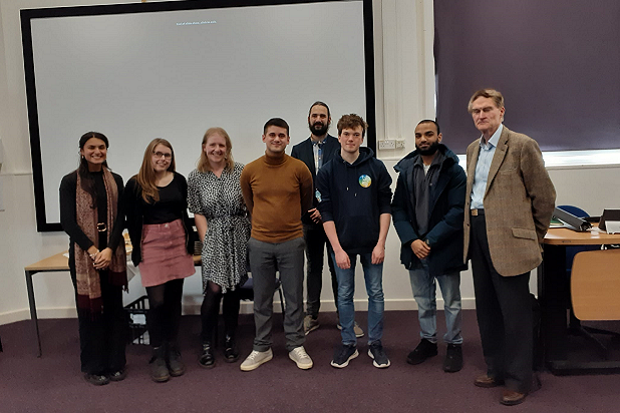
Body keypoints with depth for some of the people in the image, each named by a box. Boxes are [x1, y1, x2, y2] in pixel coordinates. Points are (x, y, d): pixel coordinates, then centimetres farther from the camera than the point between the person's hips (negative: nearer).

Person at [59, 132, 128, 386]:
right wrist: (93, 250, -14)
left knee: (114, 308, 6)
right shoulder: (71, 182, 0)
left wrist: (110, 249, -10)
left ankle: (115, 363, 20)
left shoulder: (115, 181, 8)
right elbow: (67, 221, -6)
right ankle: (93, 367, 18)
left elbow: (120, 218, 3)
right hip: (83, 254, -2)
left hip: (112, 254, 2)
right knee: (89, 308, 4)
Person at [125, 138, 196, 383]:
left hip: (177, 240, 3)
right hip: (151, 242, -3)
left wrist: (189, 241, 8)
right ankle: (158, 356, 10)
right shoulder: (135, 184, -2)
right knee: (157, 300, -4)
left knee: (174, 298, 9)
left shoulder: (179, 180, 6)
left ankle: (172, 350, 22)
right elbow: (132, 220, -1)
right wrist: (136, 250, -4)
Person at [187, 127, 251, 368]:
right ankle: (206, 345, 9)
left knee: (233, 290, 8)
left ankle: (229, 341, 25)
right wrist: (206, 241, -6)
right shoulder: (196, 177, 3)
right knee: (213, 289, -9)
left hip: (238, 238, 1)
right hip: (213, 238, -1)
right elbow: (198, 213, 1)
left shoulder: (240, 172, 1)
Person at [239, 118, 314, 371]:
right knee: (262, 299, 10)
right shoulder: (249, 171, -1)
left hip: (292, 242, -1)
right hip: (260, 243, 1)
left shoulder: (299, 169, -4)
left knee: (294, 298, 8)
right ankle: (262, 348, 25)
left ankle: (296, 346, 24)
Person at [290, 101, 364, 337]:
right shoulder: (298, 150, 9)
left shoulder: (340, 147, 2)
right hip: (310, 219, 2)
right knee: (313, 267, 12)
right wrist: (309, 210, -6)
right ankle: (311, 316, 21)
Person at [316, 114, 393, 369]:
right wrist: (337, 249, -9)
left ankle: (375, 344, 24)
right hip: (342, 244, 0)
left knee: (376, 293, 8)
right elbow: (326, 213, -2)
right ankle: (348, 344, 24)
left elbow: (385, 207, 0)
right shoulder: (327, 172, 0)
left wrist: (381, 243, -8)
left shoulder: (376, 168, 0)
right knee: (345, 295, 9)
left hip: (372, 244, 0)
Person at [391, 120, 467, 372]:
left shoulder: (453, 170, -8)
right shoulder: (406, 170, 5)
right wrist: (412, 240, -11)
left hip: (445, 248, -4)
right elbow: (397, 209, 2)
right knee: (423, 301, 18)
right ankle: (427, 341, 36)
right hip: (414, 248, 4)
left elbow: (457, 212, -14)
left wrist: (430, 241, -18)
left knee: (451, 302, 12)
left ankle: (454, 344, 30)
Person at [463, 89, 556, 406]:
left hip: (508, 238, -7)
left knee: (514, 310, 2)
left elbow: (544, 195, -5)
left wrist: (534, 236, 2)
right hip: (478, 234, 7)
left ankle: (518, 379, 17)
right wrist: (472, 226, 15)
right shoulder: (473, 149, 14)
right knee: (487, 308, 15)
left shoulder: (522, 145, -8)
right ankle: (496, 369, 30)